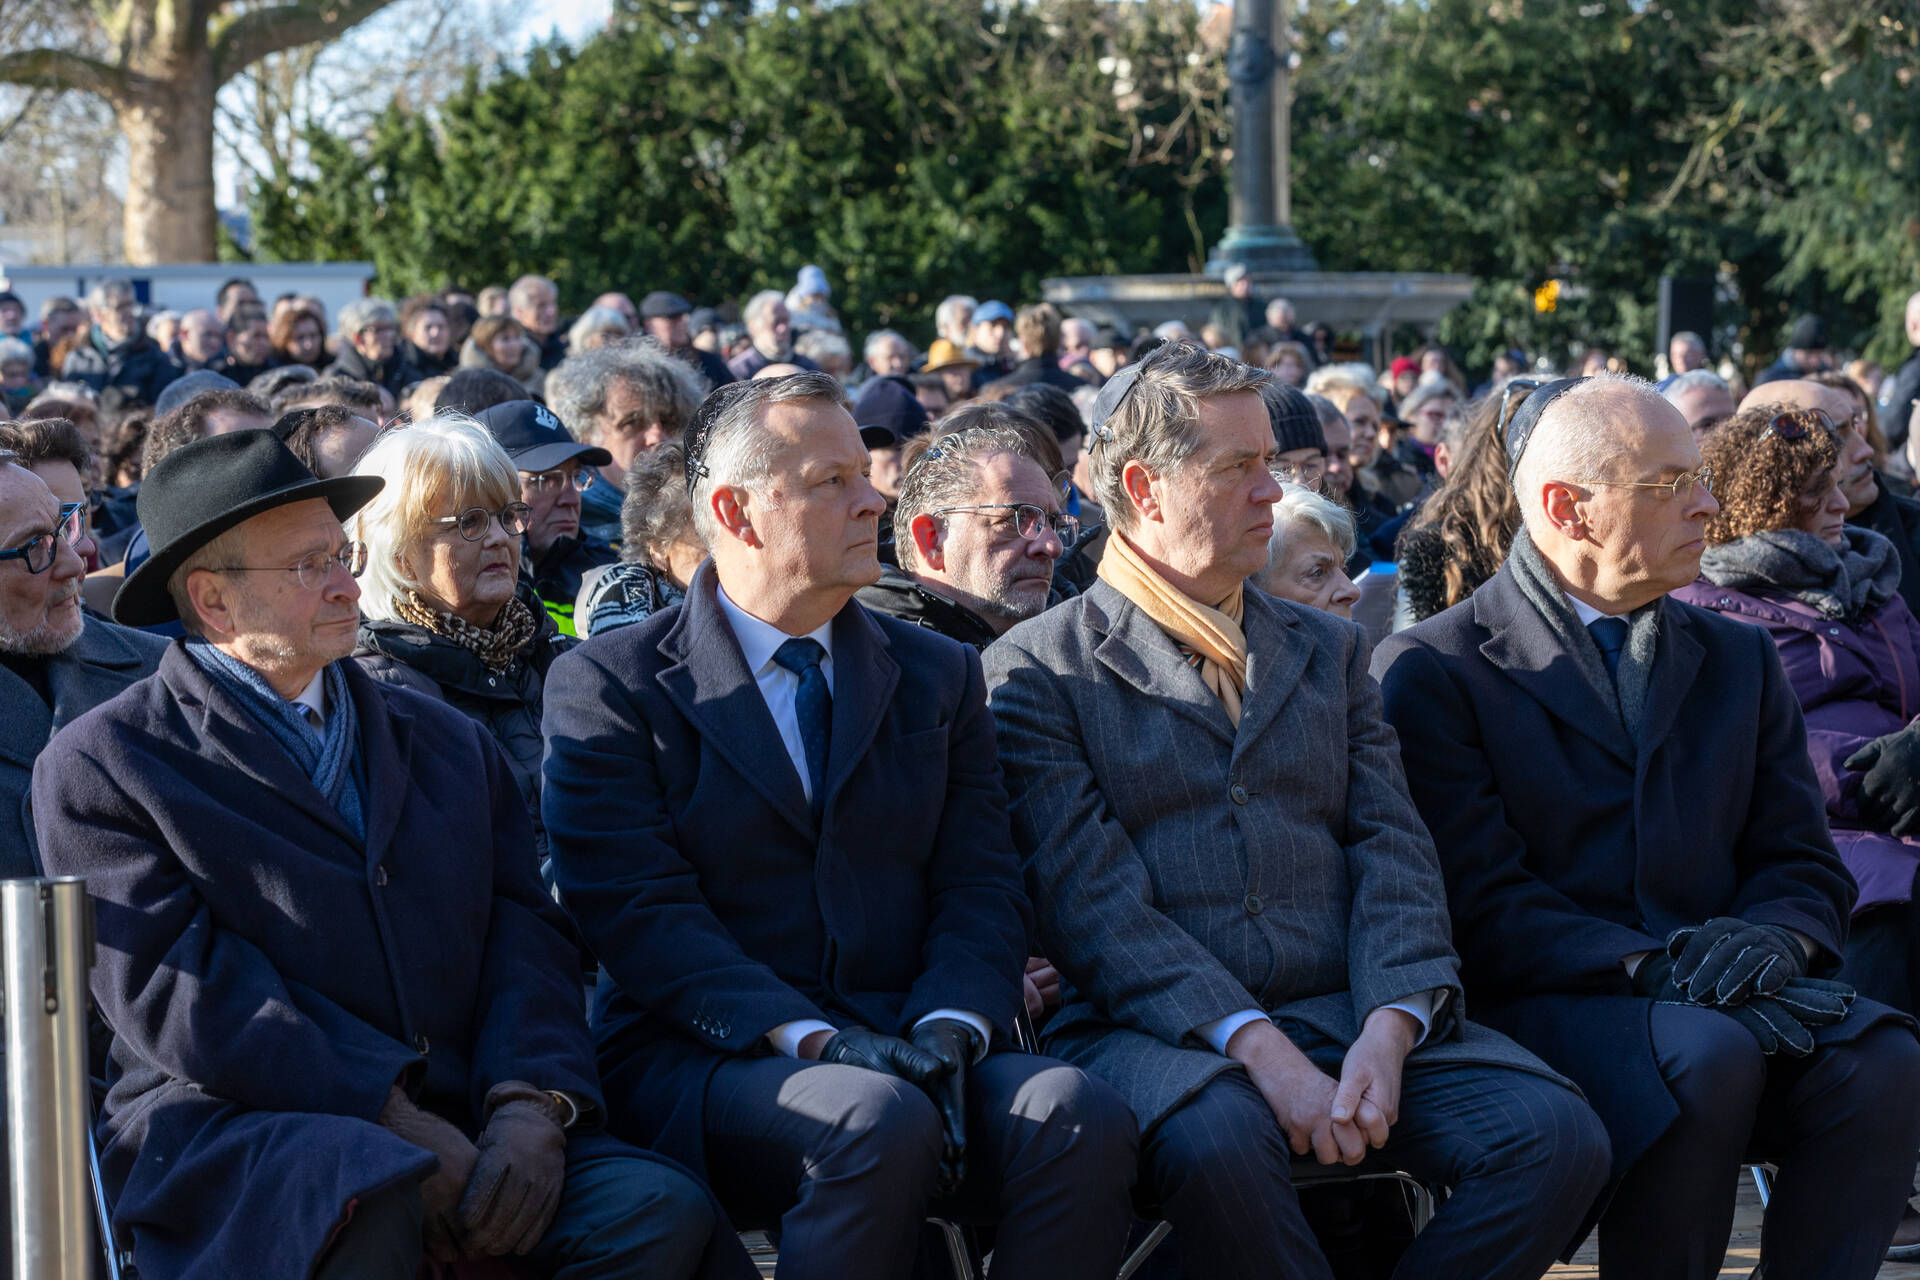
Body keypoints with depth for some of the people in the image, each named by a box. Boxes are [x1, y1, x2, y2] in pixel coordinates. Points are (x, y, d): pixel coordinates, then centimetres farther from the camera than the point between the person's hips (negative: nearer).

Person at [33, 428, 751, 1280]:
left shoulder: (448, 744, 23)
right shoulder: (100, 766, 5)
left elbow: (525, 939, 13)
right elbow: (180, 992, -7)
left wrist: (531, 1104, -10)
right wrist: (396, 1124, -16)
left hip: (460, 1131, 5)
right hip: (224, 1136, -5)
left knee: (664, 1209, -23)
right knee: (369, 1203, -40)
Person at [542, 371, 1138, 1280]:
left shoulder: (939, 676, 18)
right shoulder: (607, 685, 3)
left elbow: (981, 889, 9)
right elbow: (639, 913, -8)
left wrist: (948, 1028, -13)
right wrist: (812, 1039, -20)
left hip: (906, 1047, 4)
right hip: (703, 1062, -4)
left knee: (1080, 1118, -27)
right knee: (880, 1120, -36)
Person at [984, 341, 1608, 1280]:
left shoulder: (1330, 651, 22)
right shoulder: (1038, 668, 6)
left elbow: (1394, 853, 10)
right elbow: (1089, 898, -6)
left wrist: (1388, 1028, -11)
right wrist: (1255, 1047, -20)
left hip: (1346, 1015, 4)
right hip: (1154, 1028, -4)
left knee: (1557, 1135, -23)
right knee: (1217, 1141, -39)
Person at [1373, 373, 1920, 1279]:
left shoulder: (1737, 658, 20)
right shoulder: (1431, 670, 1)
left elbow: (1804, 865, 15)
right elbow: (1481, 903, -9)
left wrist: (1768, 936, -10)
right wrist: (1653, 967, -21)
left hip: (1719, 994, 5)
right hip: (1543, 999, -5)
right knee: (1705, 1057, -35)